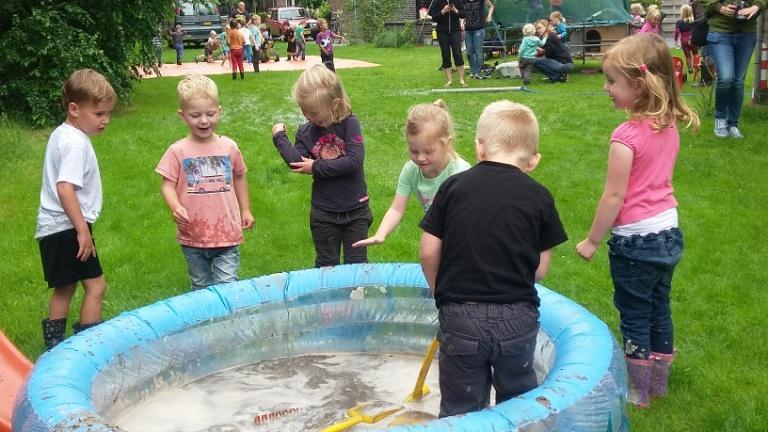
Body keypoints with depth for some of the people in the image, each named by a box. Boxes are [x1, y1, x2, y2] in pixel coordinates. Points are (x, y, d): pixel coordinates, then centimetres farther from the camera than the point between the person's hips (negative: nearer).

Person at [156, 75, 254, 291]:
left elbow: (239, 177, 14)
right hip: (193, 235, 0)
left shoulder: (229, 147, 0)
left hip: (227, 232, 0)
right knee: (200, 286, 17)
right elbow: (168, 185, -7)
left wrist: (245, 210, 16)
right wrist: (175, 207, -25)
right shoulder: (178, 151, -7)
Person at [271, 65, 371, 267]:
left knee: (357, 264, 10)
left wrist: (316, 167, -20)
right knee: (326, 265, 15)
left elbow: (355, 160, -24)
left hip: (355, 210, -2)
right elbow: (296, 163, -14)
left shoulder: (349, 124, -13)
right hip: (324, 212, 3)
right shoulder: (306, 132, -2)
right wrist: (280, 137, -12)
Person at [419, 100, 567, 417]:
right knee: (518, 399, 22)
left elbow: (428, 252, -2)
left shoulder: (453, 186, -2)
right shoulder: (539, 197, -2)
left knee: (460, 408, 13)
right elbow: (540, 268, 0)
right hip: (518, 318, 0)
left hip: (460, 318, 0)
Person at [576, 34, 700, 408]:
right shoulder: (669, 127, 1)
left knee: (635, 318, 7)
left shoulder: (628, 135, -23)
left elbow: (614, 196, -19)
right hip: (669, 233, 8)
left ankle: (637, 392, 20)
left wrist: (591, 241, -10)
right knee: (659, 311, 20)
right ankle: (658, 383, 34)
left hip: (636, 240, -8)